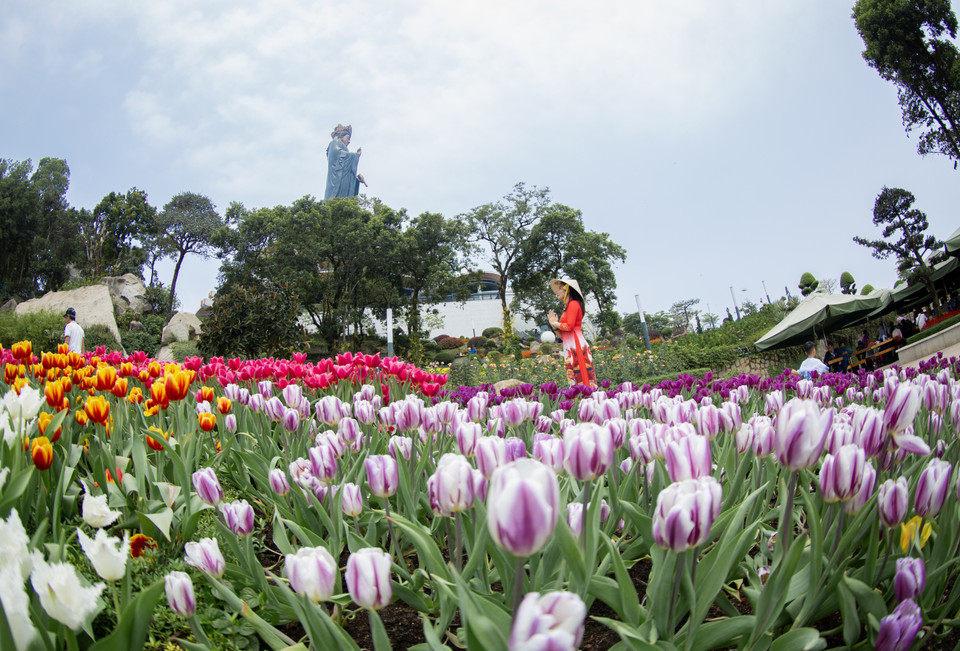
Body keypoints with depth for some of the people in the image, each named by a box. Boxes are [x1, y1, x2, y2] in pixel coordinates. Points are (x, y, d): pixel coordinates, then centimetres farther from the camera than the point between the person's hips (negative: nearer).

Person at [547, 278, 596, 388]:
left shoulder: (573, 304, -2)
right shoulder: (568, 307, 22)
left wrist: (556, 323, 0)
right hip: (569, 348, 9)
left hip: (576, 345, -9)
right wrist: (554, 326, 8)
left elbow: (569, 326, -16)